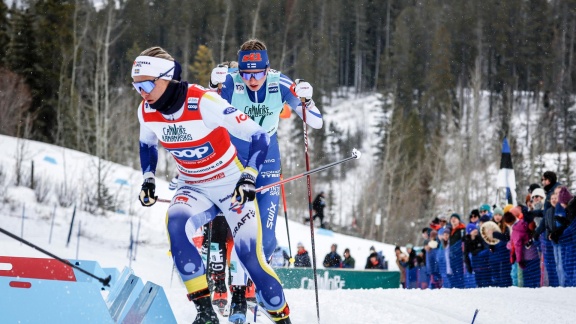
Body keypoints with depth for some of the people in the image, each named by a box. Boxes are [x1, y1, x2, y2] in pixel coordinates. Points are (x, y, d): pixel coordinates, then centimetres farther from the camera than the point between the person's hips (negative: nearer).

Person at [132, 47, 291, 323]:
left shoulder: (205, 103, -28)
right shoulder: (146, 111, -10)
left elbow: (258, 136, -22)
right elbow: (147, 144, 15)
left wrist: (249, 177, -31)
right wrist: (148, 179, 3)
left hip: (231, 185, -4)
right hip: (193, 188, 4)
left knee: (250, 256, -10)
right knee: (175, 223, -28)